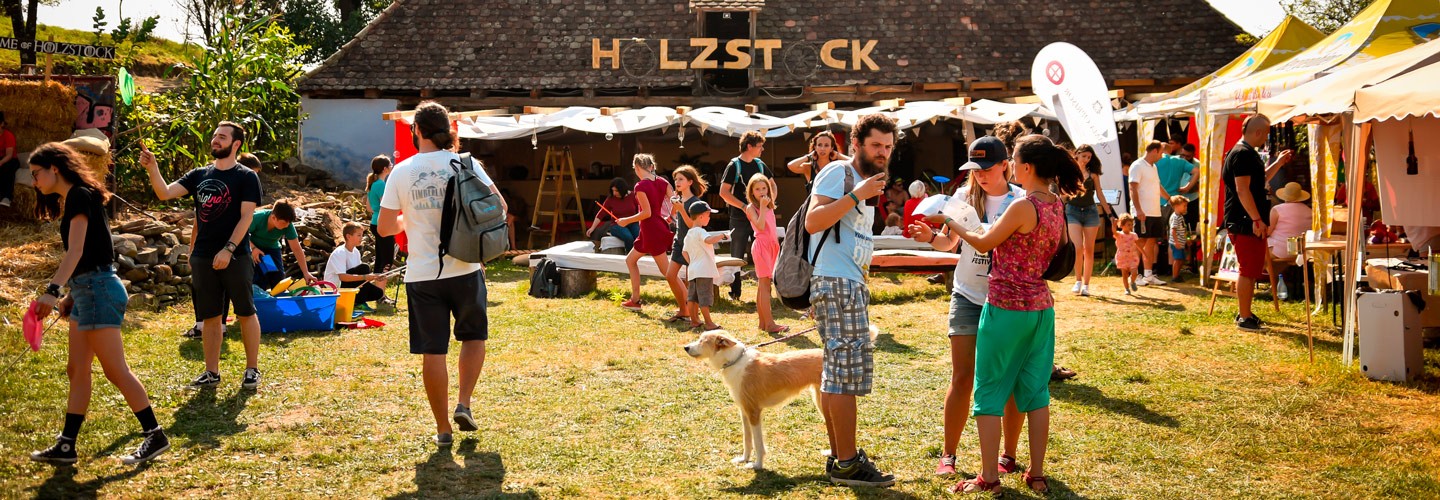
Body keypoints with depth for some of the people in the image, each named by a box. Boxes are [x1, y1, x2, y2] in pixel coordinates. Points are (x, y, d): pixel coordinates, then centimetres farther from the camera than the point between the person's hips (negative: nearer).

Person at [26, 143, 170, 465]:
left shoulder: (79, 196, -12)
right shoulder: (73, 200, 16)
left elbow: (76, 251, -23)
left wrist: (52, 290, -32)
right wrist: (71, 296, 17)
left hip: (98, 289, -10)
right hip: (87, 291, 10)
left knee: (116, 371, -6)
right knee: (77, 371, 10)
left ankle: (156, 436, 1)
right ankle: (66, 446, 14)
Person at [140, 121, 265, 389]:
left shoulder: (246, 177, -4)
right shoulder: (199, 175, 11)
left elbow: (246, 216, -11)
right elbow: (165, 193, 2)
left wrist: (228, 249, -19)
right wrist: (152, 168, -15)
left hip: (236, 256, -5)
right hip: (203, 257, 5)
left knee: (245, 312, 2)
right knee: (210, 316, 10)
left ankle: (252, 369, 11)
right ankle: (211, 372, 17)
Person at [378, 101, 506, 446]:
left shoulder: (401, 172, -2)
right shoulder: (465, 164, -3)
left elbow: (385, 227, -1)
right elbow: (499, 206, -6)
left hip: (422, 275, 0)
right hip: (465, 269, 0)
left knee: (433, 352, 7)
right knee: (474, 336, 21)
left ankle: (443, 428, 13)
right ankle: (464, 405, 10)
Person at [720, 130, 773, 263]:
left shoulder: (760, 165, 9)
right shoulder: (734, 165, -6)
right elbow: (724, 192, -12)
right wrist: (744, 206, -18)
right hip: (739, 219, -5)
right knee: (737, 257, 1)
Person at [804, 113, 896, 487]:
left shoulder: (863, 181, 21)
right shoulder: (838, 172, -8)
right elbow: (812, 221, -22)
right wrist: (858, 195, -23)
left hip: (851, 284, 10)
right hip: (835, 283, -10)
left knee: (836, 373, 13)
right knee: (847, 370, -10)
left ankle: (839, 457, 19)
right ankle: (848, 463, -5)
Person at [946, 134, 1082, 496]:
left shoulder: (1023, 207, -18)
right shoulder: (1057, 206, 5)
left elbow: (984, 243, -6)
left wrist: (949, 222, 8)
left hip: (1006, 308, -7)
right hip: (1041, 307, 7)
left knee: (989, 390, 3)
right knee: (1035, 389, 13)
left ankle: (989, 478, 6)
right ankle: (1037, 475, 18)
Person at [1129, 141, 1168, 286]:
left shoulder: (1153, 167, 19)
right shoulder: (1137, 166, -9)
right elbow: (1133, 188, -16)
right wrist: (1138, 210, -23)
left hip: (1155, 213, 9)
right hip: (1142, 213, -9)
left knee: (1151, 242, 9)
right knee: (1140, 243, -6)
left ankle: (1148, 275, 14)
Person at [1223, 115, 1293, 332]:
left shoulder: (1248, 153, 18)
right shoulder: (1242, 154, -16)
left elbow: (1260, 181, 31)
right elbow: (1242, 189, -23)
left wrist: (1278, 163, 26)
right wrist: (1257, 220, -24)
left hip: (1251, 223, 11)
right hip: (1245, 223, -11)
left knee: (1252, 270, 16)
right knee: (1248, 271, -6)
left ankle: (1245, 314, 24)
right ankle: (1244, 318, -1)